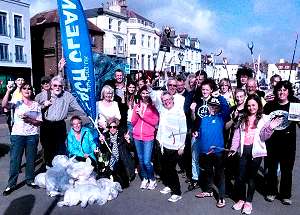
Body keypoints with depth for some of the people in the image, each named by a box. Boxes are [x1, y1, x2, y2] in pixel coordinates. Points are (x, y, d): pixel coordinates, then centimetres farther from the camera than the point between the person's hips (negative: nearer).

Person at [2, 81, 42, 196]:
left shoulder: (36, 105, 7)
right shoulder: (17, 103, 3)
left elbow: (39, 122, 4)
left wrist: (29, 120, -13)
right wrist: (8, 91, -26)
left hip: (32, 135, 2)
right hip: (17, 135, -1)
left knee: (31, 159, 9)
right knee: (15, 159, 1)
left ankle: (30, 180, 25)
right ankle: (11, 184, 12)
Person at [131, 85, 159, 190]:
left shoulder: (153, 106, 1)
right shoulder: (137, 106, 11)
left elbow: (155, 122, -8)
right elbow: (133, 122, 7)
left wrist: (142, 115, -12)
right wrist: (137, 113, -9)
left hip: (148, 137, -4)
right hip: (137, 137, 4)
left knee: (147, 161, -8)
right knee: (141, 160, 11)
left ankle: (152, 179, 15)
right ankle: (144, 179, 29)